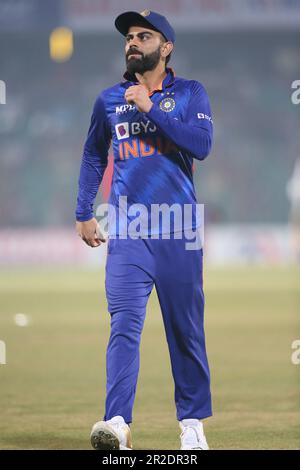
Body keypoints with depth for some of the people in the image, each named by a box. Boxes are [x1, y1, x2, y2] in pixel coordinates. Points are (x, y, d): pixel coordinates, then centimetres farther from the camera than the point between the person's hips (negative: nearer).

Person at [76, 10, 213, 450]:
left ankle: (192, 421, 16)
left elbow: (202, 144, -12)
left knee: (186, 328, 4)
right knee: (124, 324, -12)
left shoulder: (190, 93, 5)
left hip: (179, 231, -1)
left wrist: (151, 109, -14)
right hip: (128, 233, 1)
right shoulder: (109, 99, 12)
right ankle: (117, 423, -22)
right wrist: (84, 213, 18)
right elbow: (93, 156, 24)